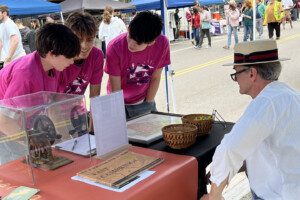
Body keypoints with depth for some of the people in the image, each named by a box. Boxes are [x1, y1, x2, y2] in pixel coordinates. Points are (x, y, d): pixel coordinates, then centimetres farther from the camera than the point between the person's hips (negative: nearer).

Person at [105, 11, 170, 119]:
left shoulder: (162, 44, -18)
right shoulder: (115, 47, -24)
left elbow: (155, 78, -5)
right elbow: (115, 91, -18)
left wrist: (148, 104, -2)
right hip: (120, 104, -2)